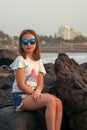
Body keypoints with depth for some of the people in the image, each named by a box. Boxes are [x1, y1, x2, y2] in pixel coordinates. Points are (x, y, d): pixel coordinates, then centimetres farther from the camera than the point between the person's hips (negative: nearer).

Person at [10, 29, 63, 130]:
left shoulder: (38, 61, 13)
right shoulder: (21, 60, -8)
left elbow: (40, 83, 5)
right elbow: (21, 85, -14)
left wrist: (38, 91, -16)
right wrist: (35, 92, -13)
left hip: (33, 94, 7)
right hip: (21, 97, -7)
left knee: (58, 102, -18)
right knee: (51, 100, -29)